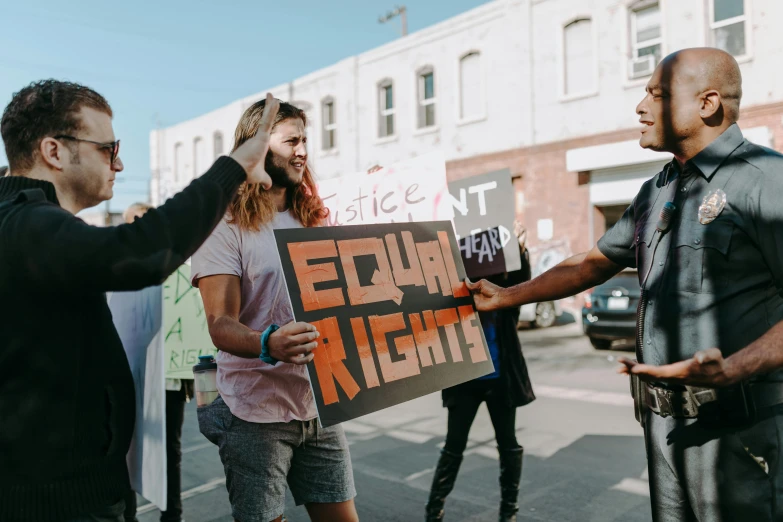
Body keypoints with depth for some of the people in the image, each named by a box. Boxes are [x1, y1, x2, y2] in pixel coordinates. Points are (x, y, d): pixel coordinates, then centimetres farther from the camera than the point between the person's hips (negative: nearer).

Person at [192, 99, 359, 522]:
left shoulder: (311, 219, 9)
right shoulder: (224, 223, -9)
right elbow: (221, 326, -18)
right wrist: (268, 343, -38)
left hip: (319, 405, 5)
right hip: (256, 411, -5)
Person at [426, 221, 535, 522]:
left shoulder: (505, 287, -3)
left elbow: (522, 278, -21)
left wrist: (520, 249, -42)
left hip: (501, 378, 1)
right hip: (465, 379, -1)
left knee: (508, 444, 13)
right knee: (454, 446, 6)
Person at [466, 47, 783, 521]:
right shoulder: (657, 192, 14)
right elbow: (596, 263, 20)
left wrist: (732, 370, -33)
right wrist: (506, 297, 17)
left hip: (738, 427, -7)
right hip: (665, 420, 8)